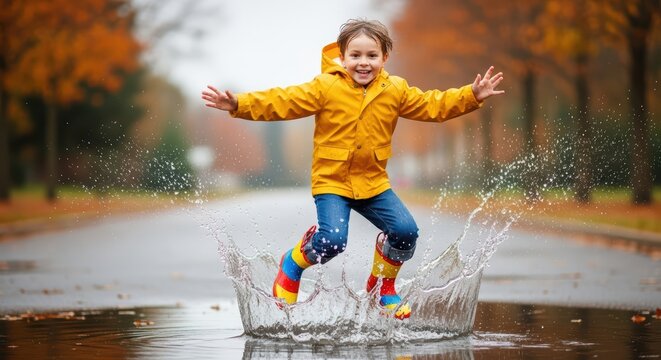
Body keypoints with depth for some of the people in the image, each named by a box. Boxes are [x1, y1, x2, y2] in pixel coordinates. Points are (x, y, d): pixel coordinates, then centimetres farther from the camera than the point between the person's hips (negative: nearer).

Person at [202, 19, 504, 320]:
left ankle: (383, 285, 18)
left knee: (406, 231, -11)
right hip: (331, 181, -4)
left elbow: (432, 105, 10)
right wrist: (238, 105, -24)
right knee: (332, 241, -22)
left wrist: (472, 96, 0)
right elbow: (281, 103, -13)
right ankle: (292, 264, 13)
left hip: (373, 182, 4)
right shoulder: (325, 88, -9)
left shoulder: (396, 91, 3)